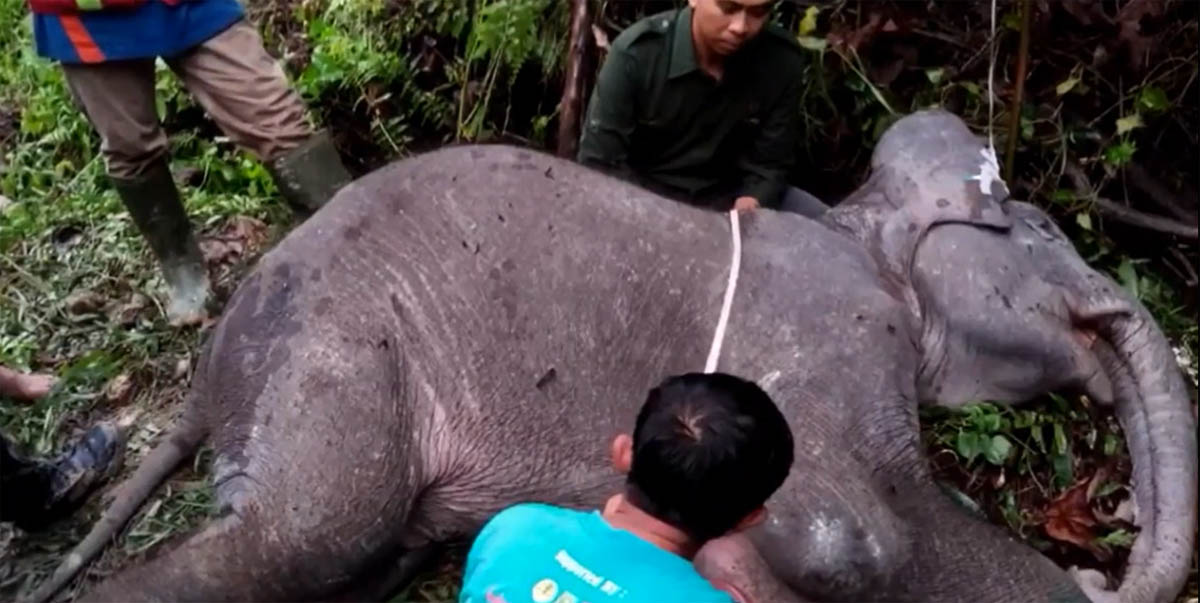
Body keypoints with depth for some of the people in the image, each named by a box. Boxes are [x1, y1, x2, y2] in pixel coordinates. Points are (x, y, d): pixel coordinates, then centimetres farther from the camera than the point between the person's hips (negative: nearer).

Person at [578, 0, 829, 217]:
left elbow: (769, 164, -5)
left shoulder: (783, 60, -12)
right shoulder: (637, 52, -20)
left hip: (727, 196, 3)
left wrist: (748, 209, -27)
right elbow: (599, 163, -17)